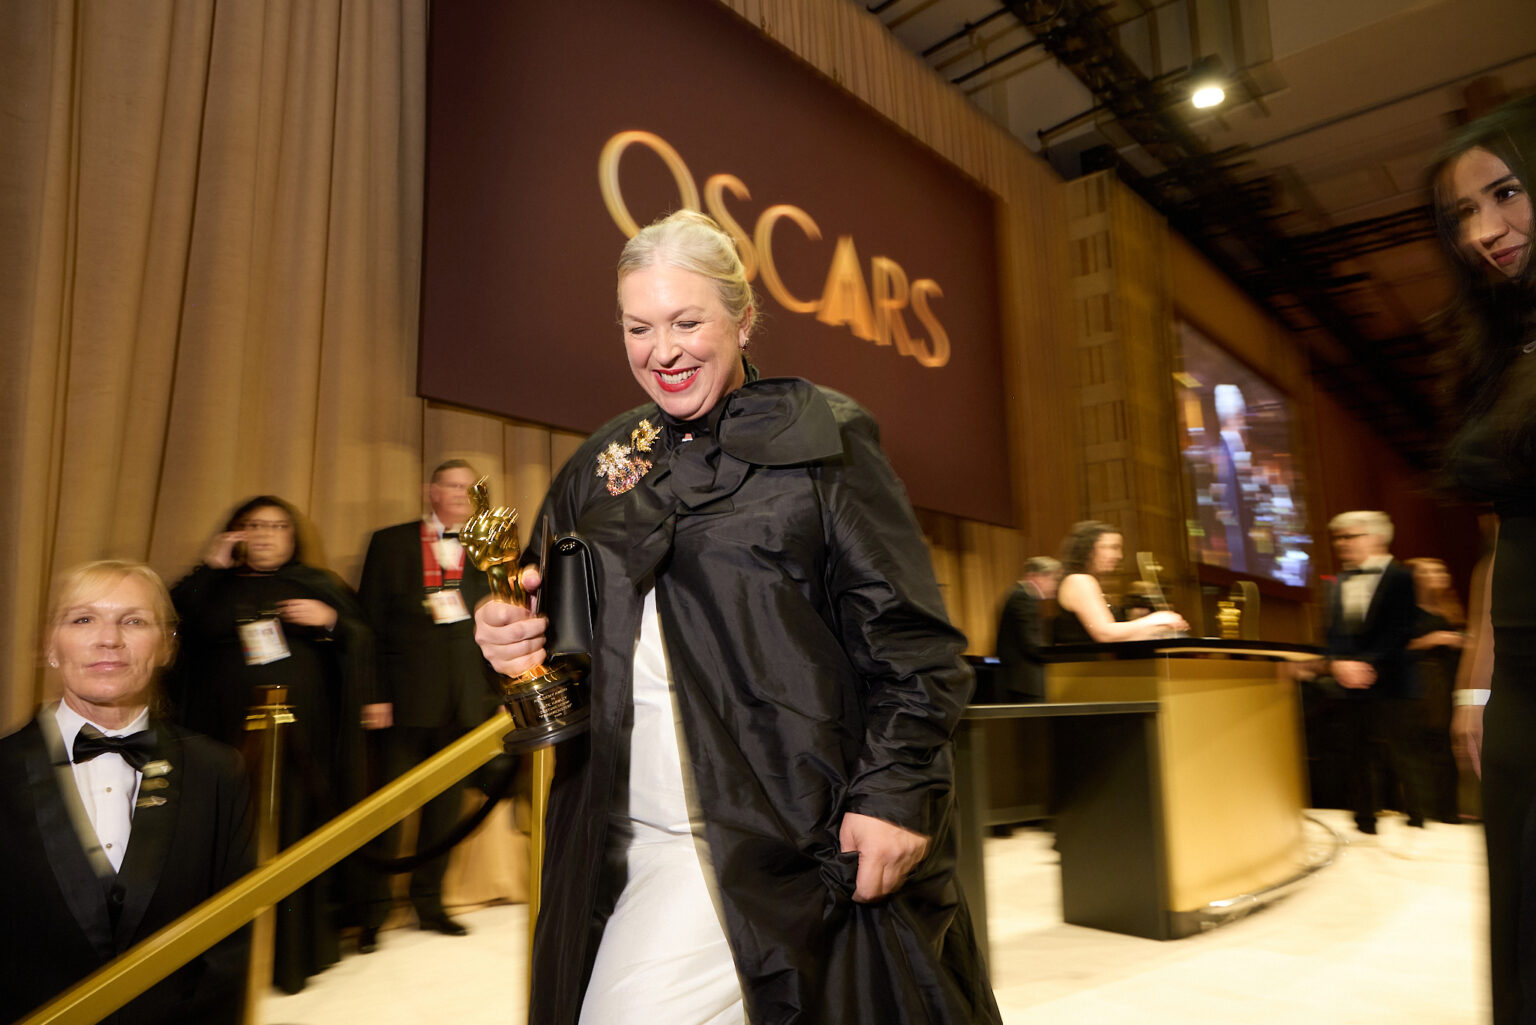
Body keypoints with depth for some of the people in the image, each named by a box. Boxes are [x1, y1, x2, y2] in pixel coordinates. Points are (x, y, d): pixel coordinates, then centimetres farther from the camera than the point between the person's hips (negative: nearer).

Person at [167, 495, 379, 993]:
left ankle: (293, 952, 8)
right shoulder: (213, 587, 15)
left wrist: (331, 621, -10)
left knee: (294, 836, -2)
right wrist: (209, 568, -3)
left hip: (300, 734, 0)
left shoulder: (321, 585, 15)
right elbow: (169, 626, -2)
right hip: (228, 733, 1)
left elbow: (362, 641, 9)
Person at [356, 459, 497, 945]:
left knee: (445, 800, 11)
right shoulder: (391, 542, 4)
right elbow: (370, 622, 0)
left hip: (464, 699, 3)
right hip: (407, 695, -2)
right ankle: (372, 910, 17)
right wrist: (374, 693, -8)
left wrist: (497, 691, 1)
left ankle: (428, 900, 26)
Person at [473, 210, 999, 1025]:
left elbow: (907, 635, -7)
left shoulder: (820, 437, -3)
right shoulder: (598, 469, 11)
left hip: (803, 835, -4)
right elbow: (553, 636, 17)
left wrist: (897, 789, -14)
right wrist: (511, 637, -4)